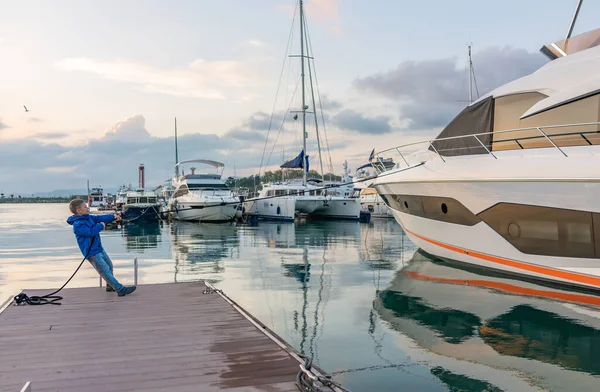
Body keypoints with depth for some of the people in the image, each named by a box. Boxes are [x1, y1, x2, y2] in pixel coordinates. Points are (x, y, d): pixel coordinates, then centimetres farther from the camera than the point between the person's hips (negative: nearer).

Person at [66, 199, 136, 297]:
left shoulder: (88, 217, 7)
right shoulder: (77, 225, -21)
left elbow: (99, 218, 6)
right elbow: (90, 232, -29)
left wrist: (113, 217, -6)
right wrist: (101, 226, -13)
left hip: (99, 248, 10)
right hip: (92, 253, -10)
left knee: (109, 266, 20)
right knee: (105, 271, -10)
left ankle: (110, 286, 38)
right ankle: (121, 289, -11)